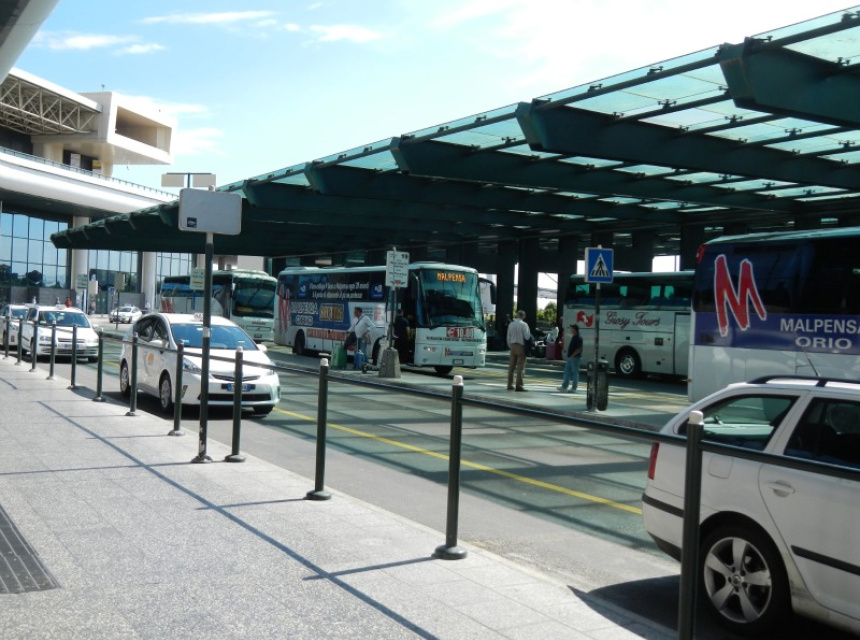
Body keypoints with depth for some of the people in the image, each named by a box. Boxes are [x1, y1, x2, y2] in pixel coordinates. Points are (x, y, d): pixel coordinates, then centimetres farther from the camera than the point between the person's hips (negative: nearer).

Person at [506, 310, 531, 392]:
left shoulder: (511, 324, 5)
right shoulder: (524, 325, -11)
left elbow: (508, 337, 9)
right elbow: (527, 337, -14)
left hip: (512, 345, 5)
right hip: (521, 346, -5)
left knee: (511, 366, 10)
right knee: (520, 366, -2)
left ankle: (510, 384, 15)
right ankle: (519, 385, -5)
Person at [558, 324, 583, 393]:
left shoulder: (578, 338, -14)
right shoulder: (573, 337, 15)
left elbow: (579, 349, -20)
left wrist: (572, 356, -19)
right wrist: (568, 356, 16)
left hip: (575, 358, -10)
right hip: (570, 358, 10)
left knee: (575, 372, -2)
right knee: (567, 371, 9)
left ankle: (574, 388, 3)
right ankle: (564, 386, 12)